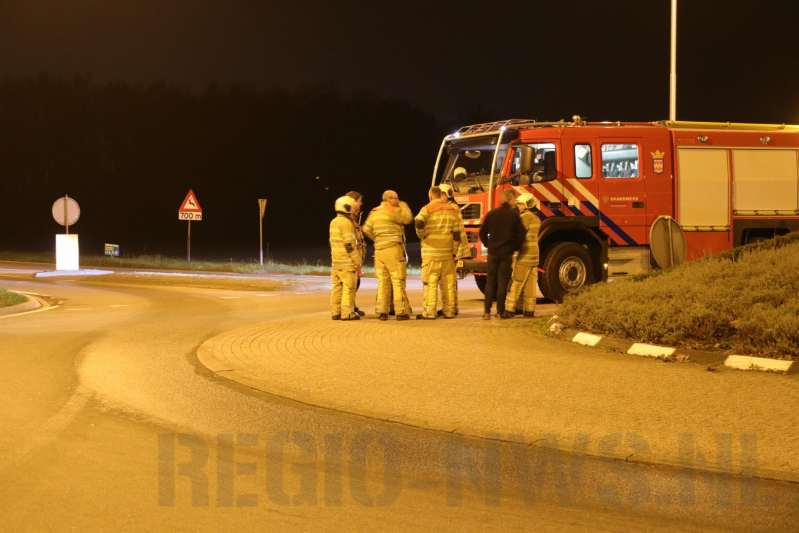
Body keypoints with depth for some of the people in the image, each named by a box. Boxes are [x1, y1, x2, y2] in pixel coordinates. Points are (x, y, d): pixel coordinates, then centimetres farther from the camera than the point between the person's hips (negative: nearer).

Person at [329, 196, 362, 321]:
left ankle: (335, 312, 12)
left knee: (337, 287, 10)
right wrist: (357, 261, -15)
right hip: (347, 262, -9)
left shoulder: (333, 222, 14)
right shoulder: (346, 223, -14)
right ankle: (347, 313, -6)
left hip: (336, 261, 9)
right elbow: (349, 244, -18)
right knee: (349, 287, -5)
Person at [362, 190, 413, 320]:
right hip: (393, 248, -7)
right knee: (398, 280, -3)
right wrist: (403, 206, 13)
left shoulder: (374, 213, 14)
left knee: (382, 281, 9)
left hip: (379, 250, 7)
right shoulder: (393, 211, -8)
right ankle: (401, 311, -5)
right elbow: (408, 218, -3)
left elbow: (367, 229, 16)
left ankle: (381, 311, 6)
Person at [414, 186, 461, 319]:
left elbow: (419, 222, -24)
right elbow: (456, 233, 8)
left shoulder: (428, 209, -4)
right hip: (447, 252, 4)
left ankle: (429, 312, -6)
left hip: (431, 252, -4)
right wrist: (454, 251, 12)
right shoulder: (452, 210, 10)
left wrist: (422, 235, -7)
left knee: (430, 283, -3)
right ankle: (449, 311, 11)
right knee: (448, 283, 9)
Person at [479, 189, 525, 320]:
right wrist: (514, 247, 10)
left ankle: (487, 311, 3)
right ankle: (500, 311, 5)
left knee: (490, 282, 8)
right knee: (503, 282, 4)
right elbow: (520, 235, -5)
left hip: (493, 253, 2)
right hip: (507, 254, -2)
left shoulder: (492, 213, 1)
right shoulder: (514, 215, -6)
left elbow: (482, 232, 3)